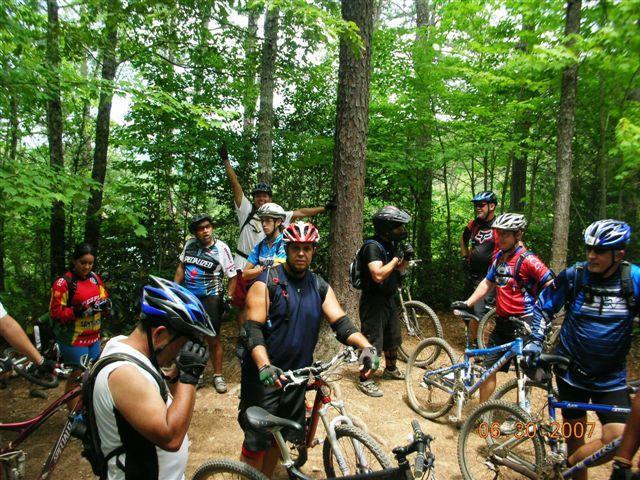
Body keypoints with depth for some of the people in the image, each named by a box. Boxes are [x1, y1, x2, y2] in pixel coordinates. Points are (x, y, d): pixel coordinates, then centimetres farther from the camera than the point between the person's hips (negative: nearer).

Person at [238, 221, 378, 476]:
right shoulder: (267, 282, -11)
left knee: (280, 437, 18)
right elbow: (252, 329, -18)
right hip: (265, 376, -5)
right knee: (256, 442, 3)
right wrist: (265, 367, -34)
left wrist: (366, 347, -23)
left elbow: (341, 322, -5)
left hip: (297, 376, 5)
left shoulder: (320, 287, 4)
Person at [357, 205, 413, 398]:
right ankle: (364, 380, 12)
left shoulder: (391, 245, 6)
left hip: (388, 299, 10)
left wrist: (406, 258, -5)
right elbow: (378, 275, -33)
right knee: (372, 342, -2)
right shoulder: (373, 246, -22)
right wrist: (396, 258, -24)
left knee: (393, 338, 22)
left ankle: (390, 369, 43)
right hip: (373, 301, -9)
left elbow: (399, 270, 14)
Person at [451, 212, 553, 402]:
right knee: (488, 368, 11)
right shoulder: (499, 256, 8)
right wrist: (467, 304, 12)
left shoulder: (528, 260, -14)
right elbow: (488, 283, 17)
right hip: (502, 323, 7)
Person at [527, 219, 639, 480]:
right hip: (571, 370, 0)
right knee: (575, 434, 9)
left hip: (611, 378, 1)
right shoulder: (573, 276, -10)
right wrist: (535, 340, -10)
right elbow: (543, 307, 0)